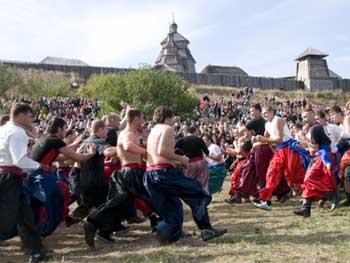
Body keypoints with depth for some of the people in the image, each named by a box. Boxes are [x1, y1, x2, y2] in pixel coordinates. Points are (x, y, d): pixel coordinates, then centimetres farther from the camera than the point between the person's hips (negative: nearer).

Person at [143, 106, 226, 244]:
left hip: (150, 174, 9)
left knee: (171, 207, 18)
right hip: (164, 172, -9)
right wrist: (180, 159, -8)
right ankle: (206, 229, 2)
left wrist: (176, 162, 19)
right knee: (197, 194, 3)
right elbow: (162, 151, -20)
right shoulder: (167, 129, -3)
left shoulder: (153, 131, 24)